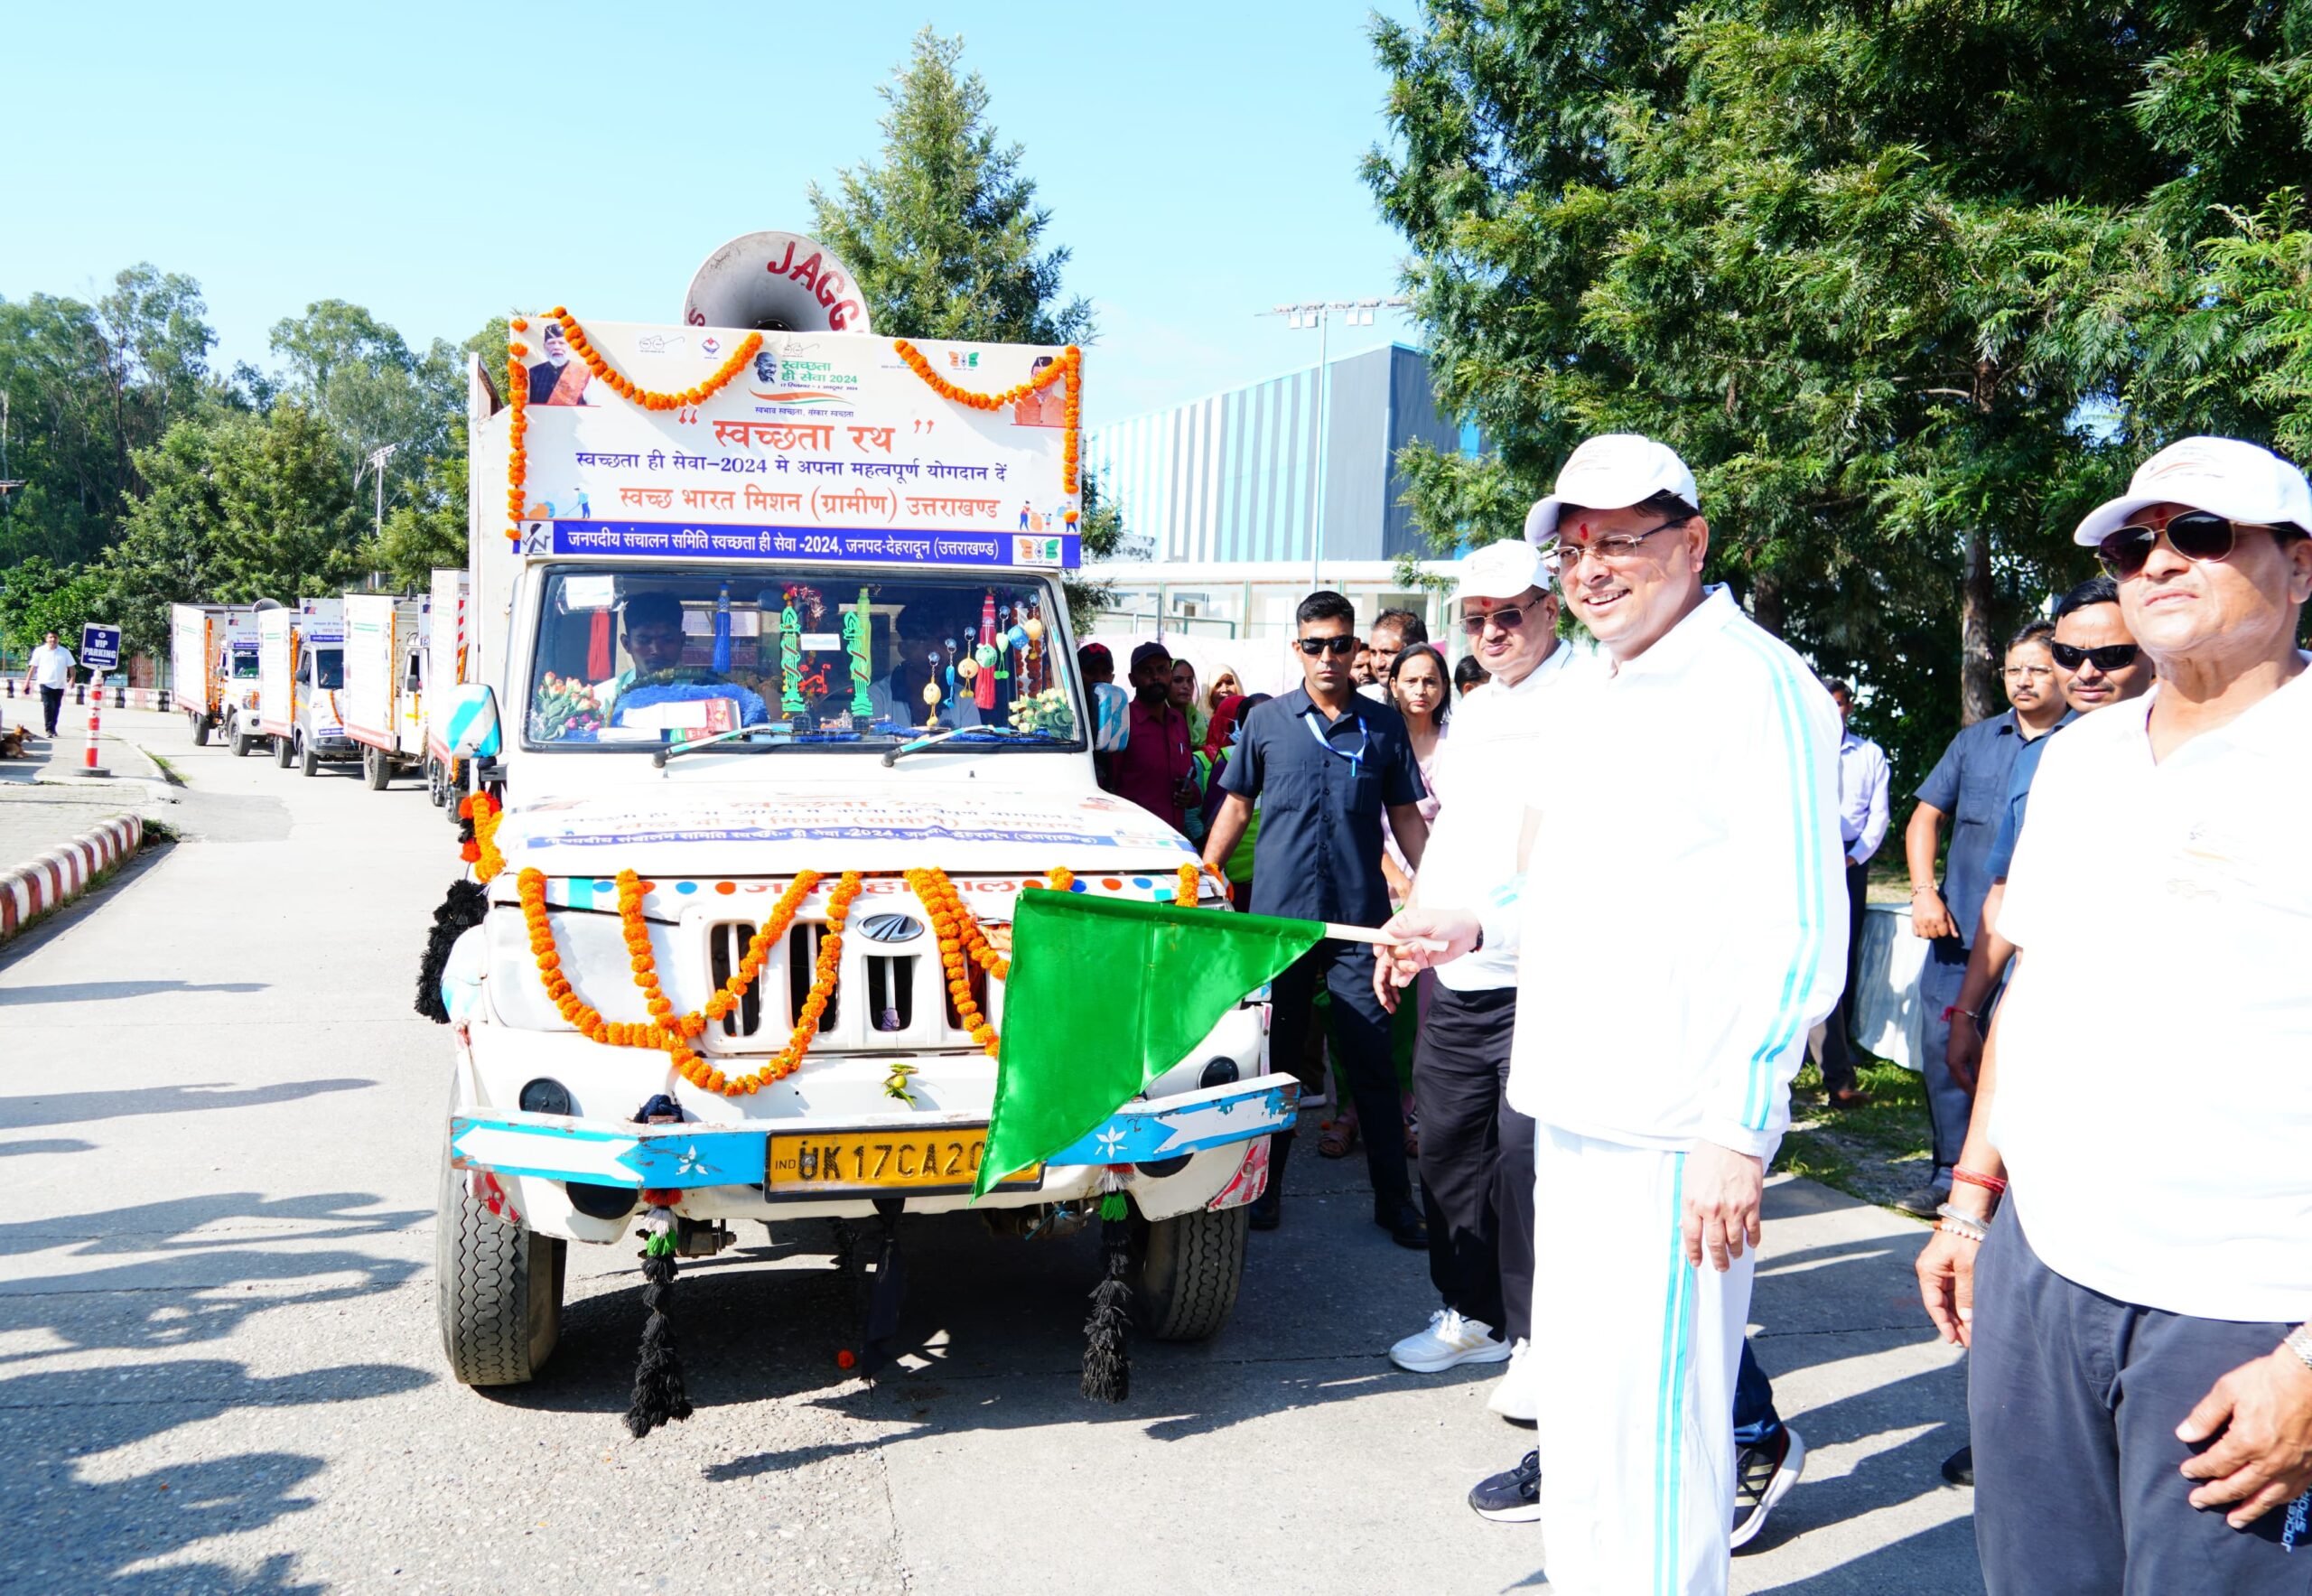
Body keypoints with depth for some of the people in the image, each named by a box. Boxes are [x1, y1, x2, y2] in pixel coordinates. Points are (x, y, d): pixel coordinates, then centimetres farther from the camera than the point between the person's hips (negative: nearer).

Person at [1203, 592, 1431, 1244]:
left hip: (1360, 919, 0)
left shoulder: (1384, 726, 6)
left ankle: (1395, 1198, 11)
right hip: (1278, 915, 1)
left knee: (1371, 1061, 1)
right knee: (1275, 1056, 9)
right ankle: (1265, 1186, 22)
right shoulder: (1266, 722, 6)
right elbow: (1236, 806, 12)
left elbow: (1405, 815, 11)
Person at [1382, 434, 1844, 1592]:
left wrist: (1739, 1129, -20)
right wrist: (1477, 924, 12)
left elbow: (1798, 933, -17)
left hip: (1672, 1132, -9)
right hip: (1572, 1103, 9)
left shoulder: (1753, 683, -12)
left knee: (1644, 1421, -4)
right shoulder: (1584, 697, 16)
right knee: (1577, 1390, 19)